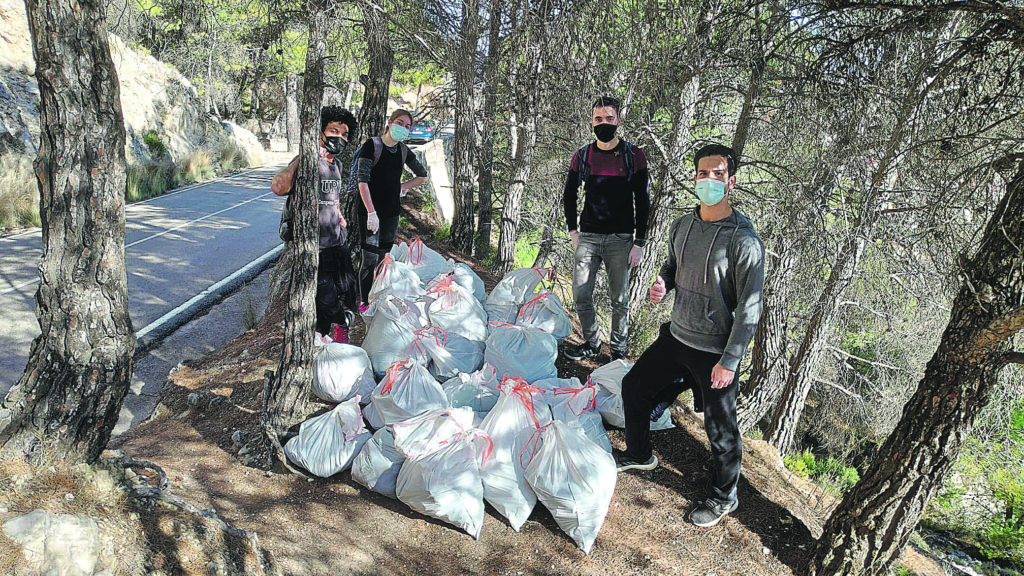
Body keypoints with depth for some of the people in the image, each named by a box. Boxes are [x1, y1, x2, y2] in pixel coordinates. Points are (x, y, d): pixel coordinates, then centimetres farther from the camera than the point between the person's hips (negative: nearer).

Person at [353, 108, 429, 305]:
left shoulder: (404, 151, 10)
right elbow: (362, 180, -15)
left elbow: (423, 176, 25)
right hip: (370, 211, -5)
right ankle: (364, 302, 3)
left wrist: (401, 187, 12)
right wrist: (371, 212, -22)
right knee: (370, 259, -8)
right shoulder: (372, 145, -7)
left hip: (392, 212, 5)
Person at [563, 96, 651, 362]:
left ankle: (618, 348, 21)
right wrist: (573, 231, 9)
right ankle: (592, 343, 23)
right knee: (581, 295, 4)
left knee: (619, 300, 4)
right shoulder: (582, 156, 6)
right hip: (588, 237, 3)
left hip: (620, 239, -3)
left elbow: (642, 202, -2)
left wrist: (639, 243, -7)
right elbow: (569, 195, 17)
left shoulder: (633, 155, -2)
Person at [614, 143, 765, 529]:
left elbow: (749, 309, -18)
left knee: (720, 428, 6)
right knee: (634, 385, 18)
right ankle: (639, 455, 43)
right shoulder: (682, 226, 2)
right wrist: (662, 283, -4)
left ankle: (723, 497, 32)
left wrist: (729, 362, -19)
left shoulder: (744, 241, -19)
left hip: (714, 353, -7)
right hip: (676, 337, 7)